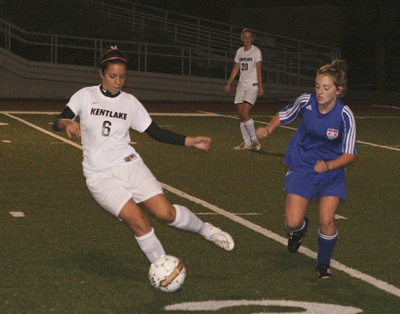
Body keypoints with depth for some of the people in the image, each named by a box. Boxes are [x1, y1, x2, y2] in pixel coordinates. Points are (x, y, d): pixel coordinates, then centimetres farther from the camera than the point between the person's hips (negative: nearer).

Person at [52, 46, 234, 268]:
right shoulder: (85, 96, -2)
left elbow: (156, 132, 8)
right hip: (100, 177, -2)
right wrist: (67, 123, -33)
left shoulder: (130, 102, 5)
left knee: (165, 212, -14)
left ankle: (206, 230, 13)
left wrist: (191, 141, -1)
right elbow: (57, 122, -8)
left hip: (130, 166, 2)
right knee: (138, 222, -19)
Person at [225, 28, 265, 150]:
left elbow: (259, 70, -9)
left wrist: (260, 87, -15)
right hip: (241, 85, 6)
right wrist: (228, 83, 10)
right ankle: (246, 142, 9)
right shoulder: (239, 51, 11)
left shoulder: (256, 51, -5)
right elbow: (236, 69, 16)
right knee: (240, 115, 2)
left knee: (245, 113, -17)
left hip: (252, 86, -6)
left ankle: (254, 139, -3)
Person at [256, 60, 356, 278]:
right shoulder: (305, 102, -16)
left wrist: (328, 165, -33)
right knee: (292, 223, -11)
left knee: (326, 221, -16)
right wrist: (268, 130, -13)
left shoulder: (344, 115, -21)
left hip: (331, 170, -1)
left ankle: (324, 263, 14)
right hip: (302, 167, 1)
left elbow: (350, 154, -16)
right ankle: (300, 228, 30)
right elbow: (283, 116, 5)